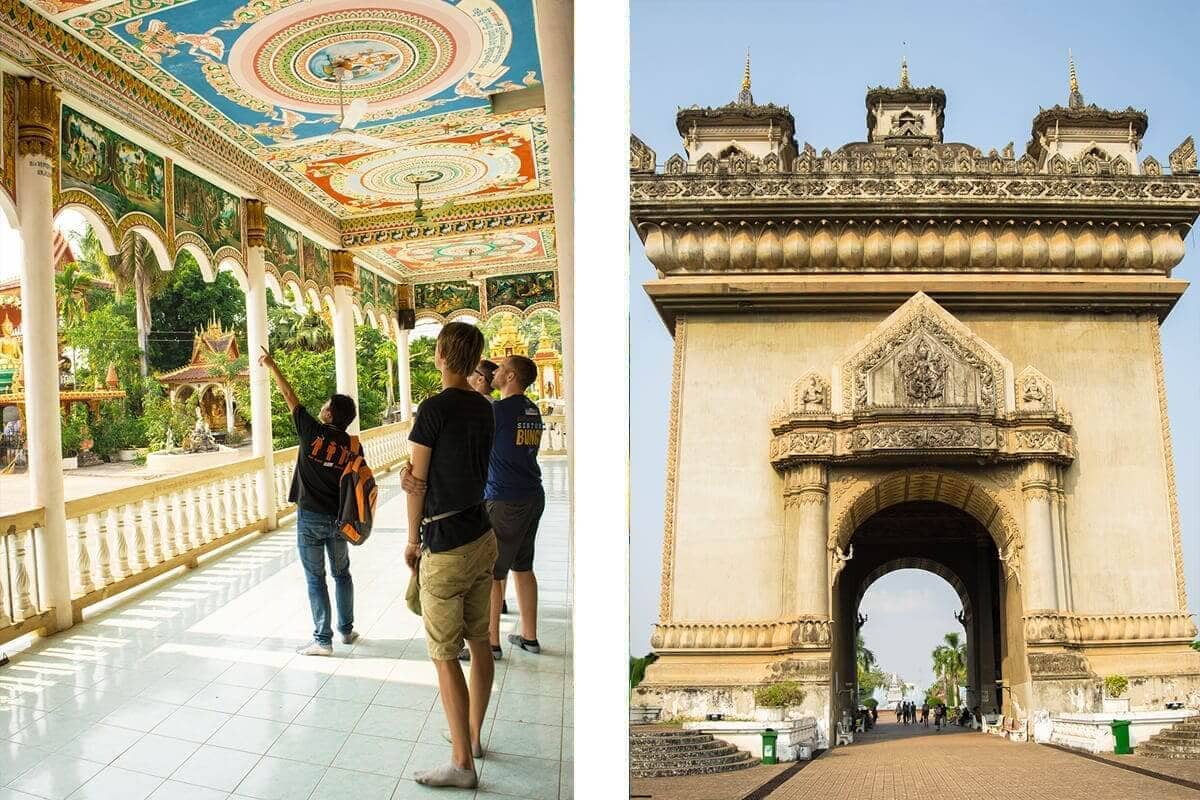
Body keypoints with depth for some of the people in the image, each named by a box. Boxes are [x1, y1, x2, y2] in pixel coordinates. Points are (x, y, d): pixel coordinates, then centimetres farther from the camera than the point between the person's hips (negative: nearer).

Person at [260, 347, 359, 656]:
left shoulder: (312, 431, -11)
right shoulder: (350, 446, -1)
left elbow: (290, 396, -2)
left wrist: (272, 366, 8)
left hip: (311, 517, -4)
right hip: (338, 517, 4)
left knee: (315, 578, 4)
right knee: (342, 573, 18)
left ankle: (323, 640, 7)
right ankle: (347, 630, 26)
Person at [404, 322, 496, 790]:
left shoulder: (434, 408, -16)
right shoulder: (484, 408, 6)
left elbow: (417, 483, -11)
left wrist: (413, 540, 2)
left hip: (446, 545, -8)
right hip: (483, 536, 8)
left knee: (444, 655, 1)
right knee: (478, 643, 16)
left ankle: (462, 764, 7)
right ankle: (473, 735, 31)